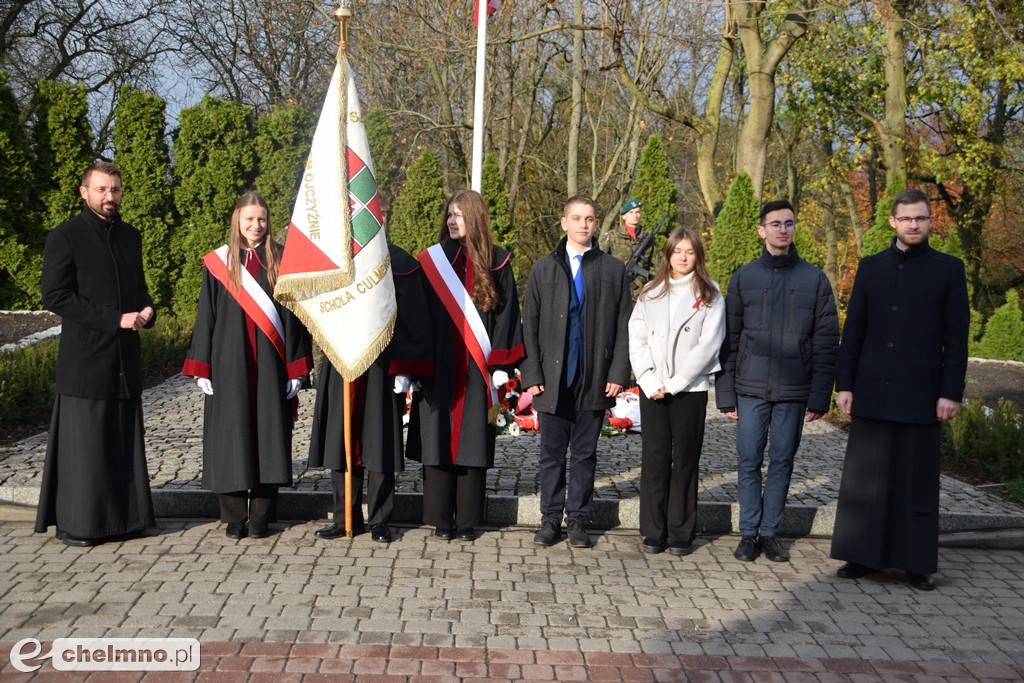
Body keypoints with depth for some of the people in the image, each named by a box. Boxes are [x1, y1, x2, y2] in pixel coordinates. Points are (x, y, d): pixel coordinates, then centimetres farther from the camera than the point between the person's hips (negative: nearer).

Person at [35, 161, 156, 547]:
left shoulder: (130, 237, 16)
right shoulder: (65, 237, -3)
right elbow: (55, 296, -11)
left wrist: (147, 310, 3)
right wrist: (115, 319, -16)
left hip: (125, 358, 6)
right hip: (85, 358, -6)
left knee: (125, 440, 8)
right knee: (84, 441, -3)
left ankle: (123, 516, 16)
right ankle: (76, 524, 7)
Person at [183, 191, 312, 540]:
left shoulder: (280, 261, 5)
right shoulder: (218, 262, 6)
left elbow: (292, 315, 3)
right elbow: (206, 316, 5)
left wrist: (295, 368, -2)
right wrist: (202, 368, -1)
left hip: (269, 366, 0)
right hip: (228, 365, 0)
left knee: (268, 434, 2)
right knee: (231, 436, 2)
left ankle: (260, 516, 12)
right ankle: (234, 517, 13)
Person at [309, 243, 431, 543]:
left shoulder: (400, 264, 0)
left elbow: (412, 320, -3)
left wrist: (404, 370, -9)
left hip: (382, 368, -3)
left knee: (379, 444, 2)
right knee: (341, 442, 8)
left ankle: (379, 521, 14)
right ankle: (346, 518, 20)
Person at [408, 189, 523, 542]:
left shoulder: (497, 262, 4)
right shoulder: (432, 260, 7)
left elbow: (506, 314, 2)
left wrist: (500, 365, -6)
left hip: (477, 369, -1)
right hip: (438, 369, 1)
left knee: (472, 443, 3)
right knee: (439, 440, 3)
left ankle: (467, 521, 13)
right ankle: (441, 519, 13)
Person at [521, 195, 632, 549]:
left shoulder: (614, 270, 6)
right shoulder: (543, 269, 8)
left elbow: (624, 325, 4)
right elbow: (529, 326, 6)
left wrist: (618, 373, -5)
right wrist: (532, 374, -2)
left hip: (594, 380, 0)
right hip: (552, 378, 1)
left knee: (585, 453, 8)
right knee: (552, 453, 7)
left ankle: (578, 520, 19)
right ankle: (551, 519, 19)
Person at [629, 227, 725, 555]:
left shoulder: (710, 294, 4)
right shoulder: (650, 293, 12)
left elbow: (709, 343, -6)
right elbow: (636, 340, 6)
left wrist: (675, 382, -11)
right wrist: (650, 382, -7)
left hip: (690, 389, -2)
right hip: (652, 389, 2)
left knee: (685, 458, 2)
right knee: (654, 457, 1)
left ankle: (681, 533, 10)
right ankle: (653, 531, 10)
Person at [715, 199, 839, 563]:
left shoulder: (814, 279, 4)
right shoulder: (743, 277, 5)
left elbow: (827, 342, 2)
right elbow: (729, 338, 4)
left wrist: (819, 397, -4)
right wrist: (725, 393, 0)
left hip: (794, 391, 0)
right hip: (751, 388, 0)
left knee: (782, 462, 8)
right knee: (749, 462, 3)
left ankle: (770, 532, 19)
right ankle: (749, 533, 15)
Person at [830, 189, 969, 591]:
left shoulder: (948, 269, 3)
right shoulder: (871, 267, 9)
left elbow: (956, 338, 0)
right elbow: (853, 331, 8)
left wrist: (951, 392, -6)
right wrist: (844, 384, 3)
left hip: (921, 394, -2)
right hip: (872, 393, 2)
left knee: (918, 481, 5)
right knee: (865, 478, 5)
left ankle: (917, 563, 15)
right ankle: (862, 556, 15)